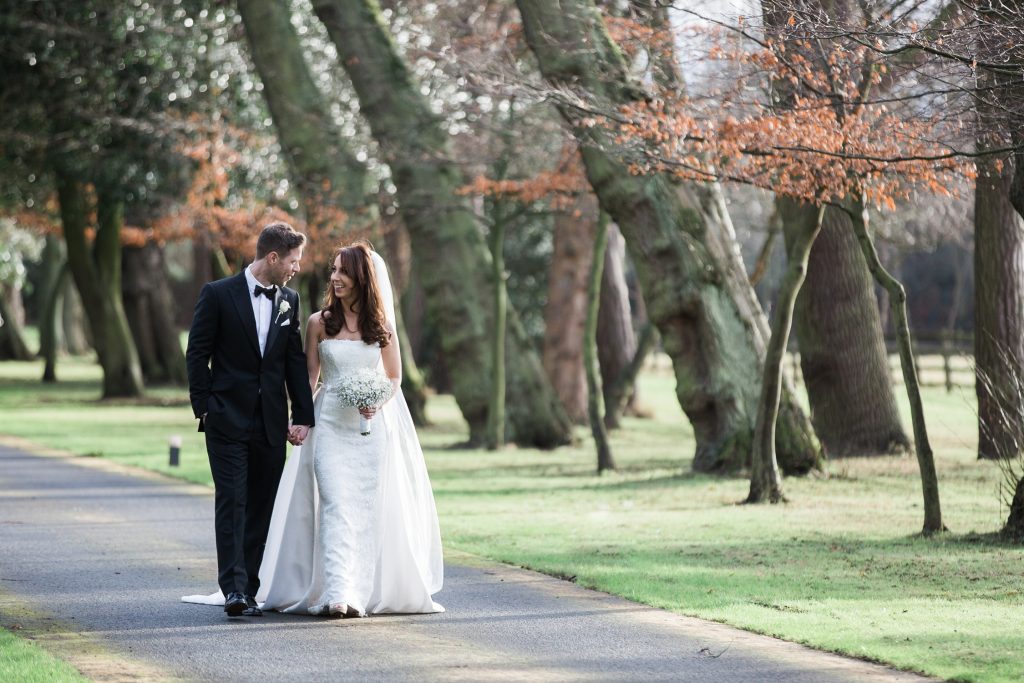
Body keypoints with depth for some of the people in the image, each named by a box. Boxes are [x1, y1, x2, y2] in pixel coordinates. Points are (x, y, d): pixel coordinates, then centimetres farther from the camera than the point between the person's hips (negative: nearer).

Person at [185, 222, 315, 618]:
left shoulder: (289, 300, 10)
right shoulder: (218, 294, -4)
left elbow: (296, 361, 11)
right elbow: (197, 354, -2)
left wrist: (303, 416, 5)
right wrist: (204, 407, -6)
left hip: (272, 423, 4)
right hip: (228, 421, -4)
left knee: (260, 510, 5)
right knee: (232, 504, -10)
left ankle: (248, 590, 9)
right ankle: (233, 589, -15)